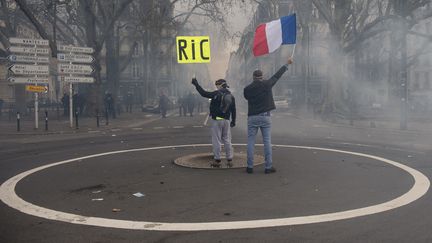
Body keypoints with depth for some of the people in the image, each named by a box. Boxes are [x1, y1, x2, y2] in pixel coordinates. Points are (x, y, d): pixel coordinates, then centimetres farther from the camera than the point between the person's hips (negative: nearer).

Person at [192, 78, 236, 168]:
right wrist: (233, 121, 21)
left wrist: (196, 84, -2)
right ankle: (229, 160, 12)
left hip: (217, 120, -5)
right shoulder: (231, 96, 8)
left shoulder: (217, 94, -10)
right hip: (226, 121, 6)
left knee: (216, 141, 1)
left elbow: (204, 93, -11)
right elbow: (233, 110, 12)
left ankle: (217, 160, 5)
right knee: (227, 140, 11)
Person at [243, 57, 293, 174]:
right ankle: (268, 167, 7)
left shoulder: (247, 89, -1)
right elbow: (277, 75, 9)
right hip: (265, 117, 0)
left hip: (252, 117, 0)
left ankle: (250, 167, 6)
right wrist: (287, 64, 24)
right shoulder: (266, 84, -3)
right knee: (267, 142, 4)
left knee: (250, 142, 5)